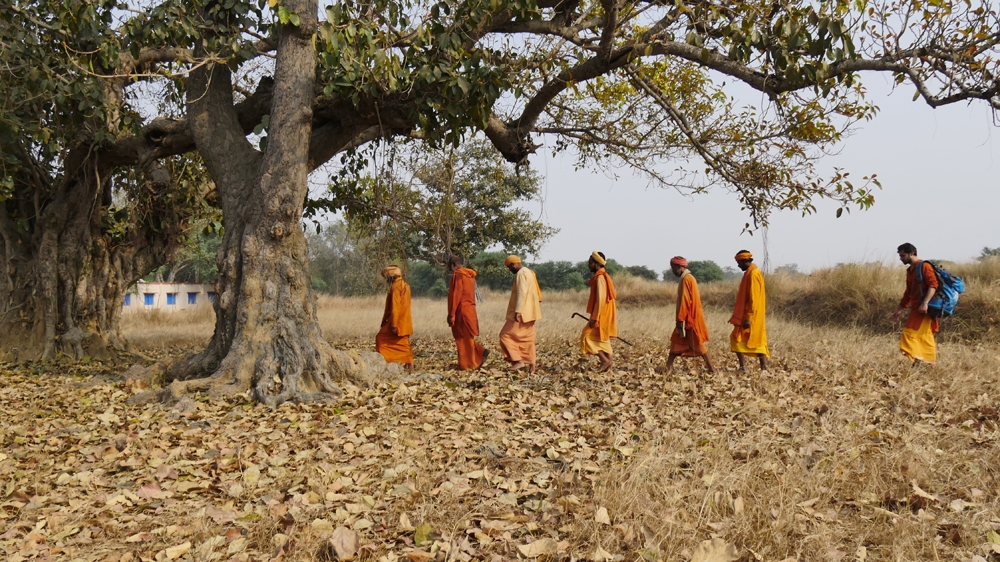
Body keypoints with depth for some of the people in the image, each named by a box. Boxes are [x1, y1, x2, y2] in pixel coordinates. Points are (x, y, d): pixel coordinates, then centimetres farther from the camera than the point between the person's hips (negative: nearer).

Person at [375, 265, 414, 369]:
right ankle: (409, 362, 5)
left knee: (381, 338, -1)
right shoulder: (405, 285, 13)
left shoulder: (395, 286, -14)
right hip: (405, 320, 9)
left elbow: (395, 306, -19)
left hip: (397, 320, -9)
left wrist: (393, 324, -20)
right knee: (403, 342, 10)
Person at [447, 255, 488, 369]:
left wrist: (451, 314, -14)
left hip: (461, 311, -8)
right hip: (470, 310, 8)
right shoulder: (470, 275, 15)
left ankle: (466, 364, 4)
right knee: (467, 337, 15)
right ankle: (481, 352, 5)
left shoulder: (458, 275, -11)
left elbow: (456, 295, -16)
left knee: (462, 338, -1)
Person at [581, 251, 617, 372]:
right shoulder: (603, 276, 13)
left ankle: (605, 360, -6)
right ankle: (608, 361, 13)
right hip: (604, 314, 10)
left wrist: (594, 318, -22)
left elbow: (600, 299, -23)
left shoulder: (600, 278, -18)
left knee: (588, 337, -5)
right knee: (602, 339, 13)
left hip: (601, 315, -10)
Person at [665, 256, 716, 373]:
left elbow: (684, 301, -20)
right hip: (690, 317, 10)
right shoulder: (689, 278, 14)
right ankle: (668, 367, 9)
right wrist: (680, 319, 20)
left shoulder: (686, 279, -16)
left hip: (690, 318, -10)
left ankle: (711, 367, 5)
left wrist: (680, 319, -19)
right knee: (676, 341, 9)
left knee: (698, 344, -2)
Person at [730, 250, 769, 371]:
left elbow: (753, 298, -21)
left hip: (750, 316, -10)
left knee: (737, 339, -8)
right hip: (755, 316, 10)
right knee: (757, 341, 10)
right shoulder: (752, 272, 14)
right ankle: (764, 368, 11)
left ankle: (743, 368, -11)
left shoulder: (753, 274, -16)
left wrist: (748, 317, -23)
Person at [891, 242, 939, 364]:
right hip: (916, 308, 9)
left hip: (924, 309, -9)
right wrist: (899, 311, 24)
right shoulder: (910, 270, 19)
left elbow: (933, 285, -19)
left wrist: (925, 303, -31)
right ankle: (932, 364, 13)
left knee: (910, 333, -15)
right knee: (925, 337, 9)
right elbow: (908, 293, 25)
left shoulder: (924, 266, -7)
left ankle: (917, 360, -16)